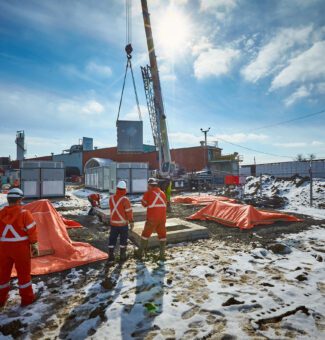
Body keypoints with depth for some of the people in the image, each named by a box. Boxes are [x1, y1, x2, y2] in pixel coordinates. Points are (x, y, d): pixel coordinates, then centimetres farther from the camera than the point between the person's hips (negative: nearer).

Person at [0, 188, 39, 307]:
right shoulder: (24, 213, -14)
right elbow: (32, 230, -13)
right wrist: (34, 245, -3)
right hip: (20, 247, -4)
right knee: (23, 273, 9)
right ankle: (27, 298, 20)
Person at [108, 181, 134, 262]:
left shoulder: (111, 198, -1)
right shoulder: (125, 199, -17)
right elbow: (129, 212, -16)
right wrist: (131, 222, -7)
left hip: (113, 222, 4)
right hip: (123, 223, -4)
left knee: (112, 239, 12)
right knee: (123, 240, 10)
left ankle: (110, 256, 15)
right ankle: (122, 256, 16)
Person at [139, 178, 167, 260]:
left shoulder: (148, 193, -6)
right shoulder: (162, 193, 7)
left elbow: (144, 204, 8)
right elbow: (165, 205, 13)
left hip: (152, 218, -3)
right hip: (162, 218, 3)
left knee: (145, 234, 12)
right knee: (162, 235, 14)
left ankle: (140, 253, 21)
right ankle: (162, 255, 13)